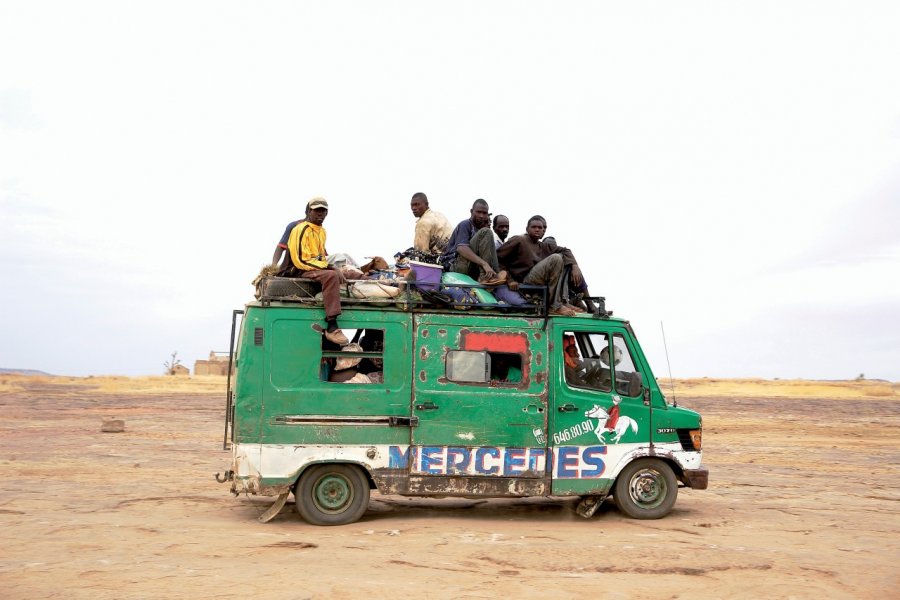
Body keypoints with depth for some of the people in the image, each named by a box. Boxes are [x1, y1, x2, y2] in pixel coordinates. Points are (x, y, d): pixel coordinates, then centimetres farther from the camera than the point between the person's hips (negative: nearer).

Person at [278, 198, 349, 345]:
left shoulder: (321, 231, 16)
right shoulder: (301, 230, -14)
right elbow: (300, 260, -21)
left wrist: (328, 264, 10)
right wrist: (325, 266, -18)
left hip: (317, 267, 10)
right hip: (300, 271, -10)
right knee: (331, 276, -32)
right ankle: (331, 328, -40)